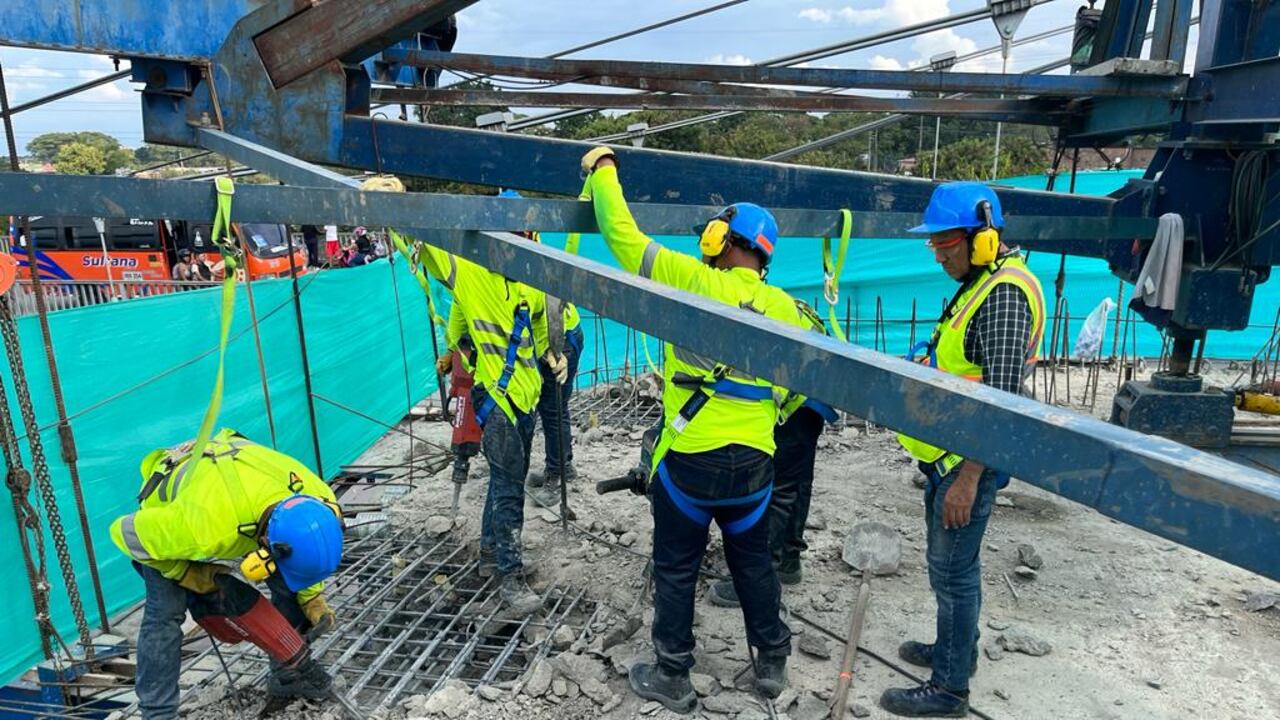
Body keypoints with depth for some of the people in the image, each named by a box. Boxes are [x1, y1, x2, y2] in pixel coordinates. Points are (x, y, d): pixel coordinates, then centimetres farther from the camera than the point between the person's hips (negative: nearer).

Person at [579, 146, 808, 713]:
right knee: (753, 562, 23)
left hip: (689, 460, -4)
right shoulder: (785, 307, 1)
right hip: (754, 462, 5)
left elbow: (623, 236, -8)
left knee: (676, 569, 13)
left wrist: (603, 170, 5)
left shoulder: (694, 281, -13)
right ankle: (771, 662, 37)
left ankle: (672, 677, 28)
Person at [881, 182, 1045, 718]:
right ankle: (957, 649, 40)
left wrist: (968, 479, -24)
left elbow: (1004, 398, -24)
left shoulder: (1005, 293, -19)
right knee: (952, 562, 22)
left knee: (952, 570, 2)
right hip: (949, 453, 10)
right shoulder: (982, 282, 13)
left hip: (968, 460, -10)